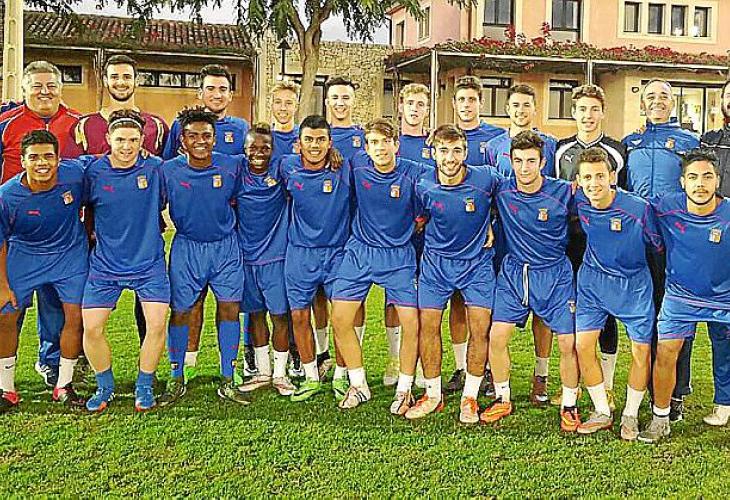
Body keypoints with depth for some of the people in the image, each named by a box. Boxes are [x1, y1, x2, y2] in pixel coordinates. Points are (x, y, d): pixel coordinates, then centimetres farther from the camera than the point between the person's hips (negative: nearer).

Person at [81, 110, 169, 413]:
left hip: (149, 263, -1)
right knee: (91, 328, -3)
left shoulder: (155, 168, -6)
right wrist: (93, 235, 9)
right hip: (105, 265, 1)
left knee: (156, 324, -11)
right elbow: (88, 210, 11)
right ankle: (105, 387, 21)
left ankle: (144, 387, 12)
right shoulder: (94, 172, -6)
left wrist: (148, 230, 5)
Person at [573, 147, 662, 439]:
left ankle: (630, 415, 23)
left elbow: (659, 246, -10)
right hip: (593, 280, 2)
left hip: (633, 283, -2)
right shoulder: (578, 202, -15)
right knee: (583, 346, -4)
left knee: (641, 351, 2)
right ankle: (602, 413, 14)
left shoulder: (639, 208, -25)